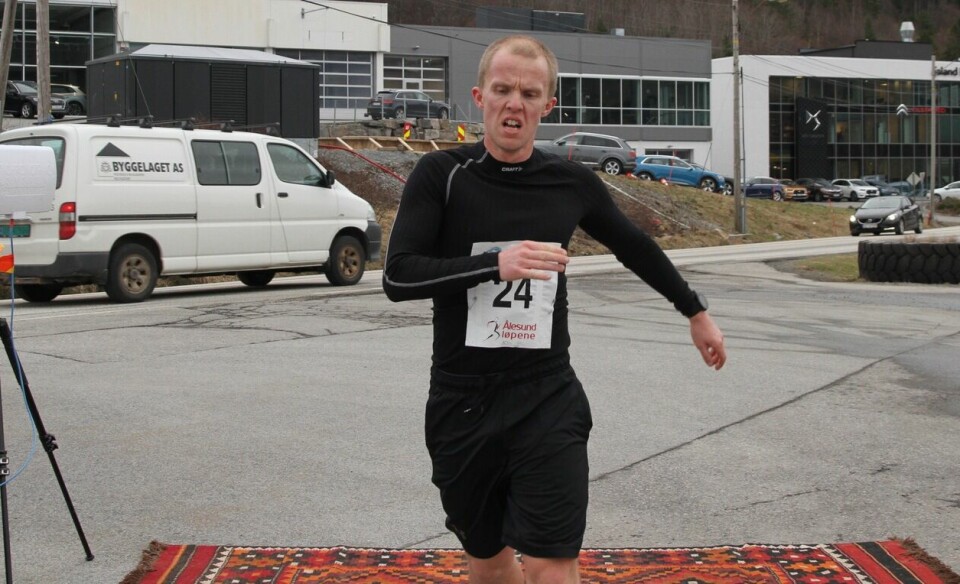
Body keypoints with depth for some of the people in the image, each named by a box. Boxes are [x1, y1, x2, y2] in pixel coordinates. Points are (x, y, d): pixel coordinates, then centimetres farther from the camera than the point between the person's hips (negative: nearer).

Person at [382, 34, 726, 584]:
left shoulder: (573, 183, 3)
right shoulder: (442, 174, -4)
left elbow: (637, 247, 20)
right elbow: (398, 276, -14)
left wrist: (696, 311, 29)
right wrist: (496, 264, -25)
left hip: (548, 400, 0)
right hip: (460, 402, 0)